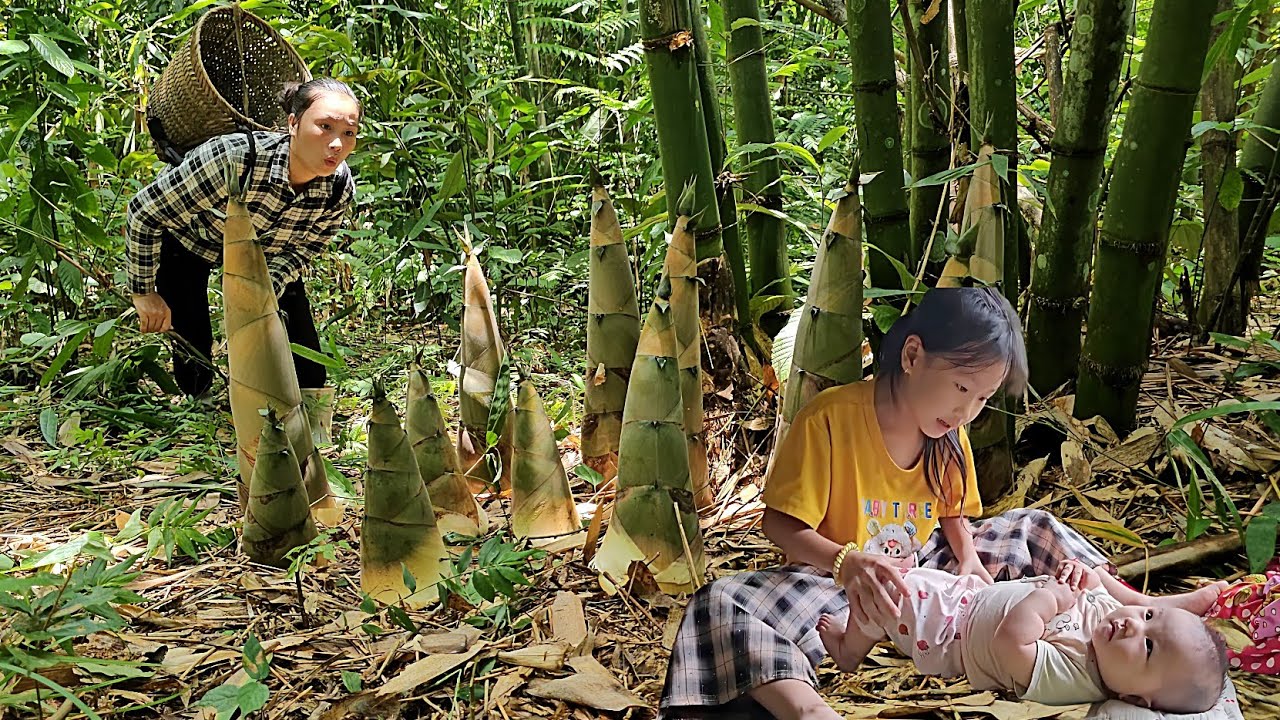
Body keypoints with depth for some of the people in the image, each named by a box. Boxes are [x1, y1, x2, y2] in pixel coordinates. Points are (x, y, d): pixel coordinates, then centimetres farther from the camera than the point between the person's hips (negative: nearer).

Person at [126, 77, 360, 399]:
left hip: (262, 251, 3)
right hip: (187, 240, -3)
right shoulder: (236, 158, -43)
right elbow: (144, 210, -29)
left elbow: (300, 251, -10)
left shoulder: (340, 189, -29)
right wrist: (143, 292, -21)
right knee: (194, 356, -6)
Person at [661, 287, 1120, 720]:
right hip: (836, 577, -6)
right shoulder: (828, 420, -20)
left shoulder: (950, 437, 0)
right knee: (721, 605, -36)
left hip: (922, 570, 6)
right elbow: (780, 524, -19)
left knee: (1035, 528, 3)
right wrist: (847, 564, -37)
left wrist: (969, 556, -8)